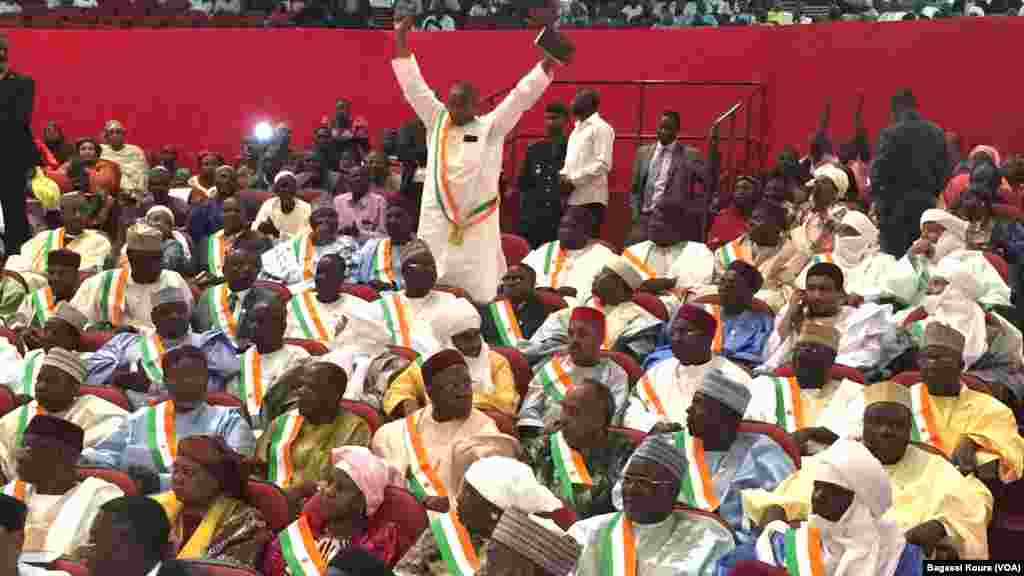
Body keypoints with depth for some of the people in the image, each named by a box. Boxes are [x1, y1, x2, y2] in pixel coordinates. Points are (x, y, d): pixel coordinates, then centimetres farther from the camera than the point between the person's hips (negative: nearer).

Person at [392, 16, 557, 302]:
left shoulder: (491, 127, 0)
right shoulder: (436, 121, 6)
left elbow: (521, 96, -6)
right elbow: (414, 86, 4)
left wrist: (548, 62, -15)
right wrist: (401, 39, 0)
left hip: (478, 222, -2)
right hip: (438, 219, 2)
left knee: (479, 292, 3)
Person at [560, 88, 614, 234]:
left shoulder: (600, 128, -5)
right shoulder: (577, 128, 22)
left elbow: (603, 163, -15)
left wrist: (573, 181, -16)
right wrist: (563, 175, 4)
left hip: (590, 200, -8)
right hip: (573, 199, 8)